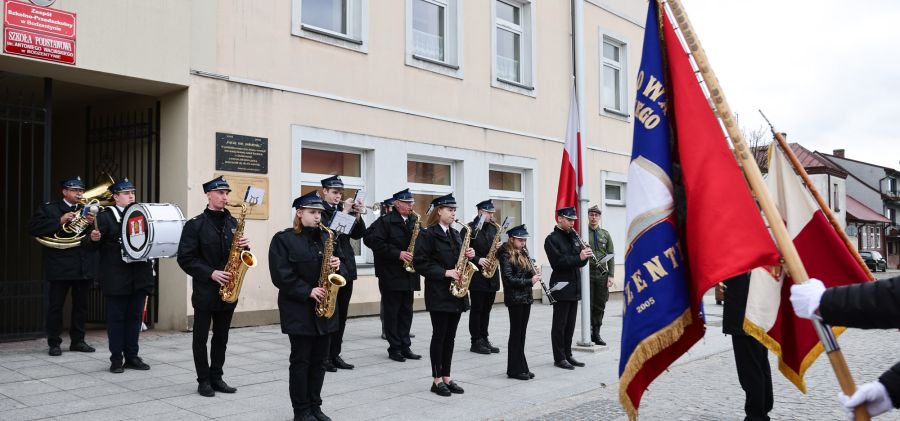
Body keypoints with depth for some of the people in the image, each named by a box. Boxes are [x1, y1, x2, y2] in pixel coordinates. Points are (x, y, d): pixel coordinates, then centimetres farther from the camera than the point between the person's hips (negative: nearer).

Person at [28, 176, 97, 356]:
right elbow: (34, 228, -11)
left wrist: (94, 223, -13)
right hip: (60, 267, -4)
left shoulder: (88, 209, 12)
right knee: (55, 306, 2)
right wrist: (60, 221, -19)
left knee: (81, 305, 10)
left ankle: (78, 341, 19)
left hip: (84, 266, 4)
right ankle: (54, 343, 10)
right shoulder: (48, 209, 1)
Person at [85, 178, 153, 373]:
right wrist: (93, 238, -31)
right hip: (116, 278, -5)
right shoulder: (105, 217, -3)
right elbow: (93, 245, -9)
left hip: (139, 277, 5)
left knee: (134, 317, 10)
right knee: (116, 318, 2)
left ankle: (132, 356, 18)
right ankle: (116, 359, 10)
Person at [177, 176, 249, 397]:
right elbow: (185, 258, -11)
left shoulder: (233, 223, 9)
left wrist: (244, 246, -8)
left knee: (221, 337, 11)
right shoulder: (195, 224, -7)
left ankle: (216, 377, 21)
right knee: (201, 337, 5)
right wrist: (211, 273, -20)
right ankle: (204, 380, 14)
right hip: (205, 290, -5)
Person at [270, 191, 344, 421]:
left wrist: (338, 266, -7)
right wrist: (308, 291, -20)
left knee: (319, 360, 11)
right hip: (299, 309, -6)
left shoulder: (327, 237, 12)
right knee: (300, 360, 2)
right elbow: (281, 275, -14)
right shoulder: (283, 239, -6)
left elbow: (341, 265, 16)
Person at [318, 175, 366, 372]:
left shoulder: (343, 209, 14)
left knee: (342, 313, 9)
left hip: (346, 267, 6)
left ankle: (335, 354, 17)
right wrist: (344, 212, -20)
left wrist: (357, 214, -6)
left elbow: (358, 234, 9)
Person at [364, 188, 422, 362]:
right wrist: (398, 254, -20)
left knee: (406, 311, 10)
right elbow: (372, 240, -18)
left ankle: (405, 346, 18)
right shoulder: (385, 221, -8)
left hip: (409, 275, 6)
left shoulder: (414, 221, 11)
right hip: (391, 275, -6)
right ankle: (394, 348, 8)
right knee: (392, 312, 0)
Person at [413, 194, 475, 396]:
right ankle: (437, 380, 8)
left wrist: (469, 256, -1)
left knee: (450, 336, 10)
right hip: (438, 293, -7)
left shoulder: (455, 234, 14)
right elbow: (420, 263, -14)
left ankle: (447, 377, 17)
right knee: (439, 335, -1)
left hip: (456, 292, 7)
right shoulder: (428, 234, -8)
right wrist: (445, 273, -20)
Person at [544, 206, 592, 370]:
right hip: (561, 287, -7)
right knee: (559, 325, 0)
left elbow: (580, 262, 14)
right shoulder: (552, 239, -9)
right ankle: (559, 358, 7)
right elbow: (557, 262, -19)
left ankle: (567, 354, 21)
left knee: (570, 324, 12)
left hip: (574, 287, 7)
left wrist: (585, 255, -8)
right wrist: (579, 257, -24)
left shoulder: (574, 236, 14)